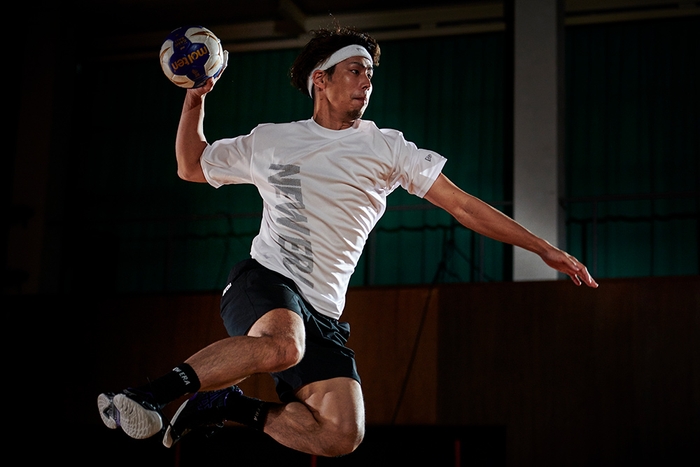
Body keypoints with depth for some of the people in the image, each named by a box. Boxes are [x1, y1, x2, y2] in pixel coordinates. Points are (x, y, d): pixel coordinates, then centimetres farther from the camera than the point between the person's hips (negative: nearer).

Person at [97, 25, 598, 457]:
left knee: (342, 437, -18)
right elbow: (191, 166, 27)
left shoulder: (386, 147, 11)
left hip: (324, 314, 3)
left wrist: (545, 249, 2)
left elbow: (463, 205, 8)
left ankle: (228, 405, 1)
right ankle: (148, 394, -30)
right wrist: (195, 99, 13)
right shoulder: (269, 140, 13)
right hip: (264, 280, -3)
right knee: (282, 346, -40)